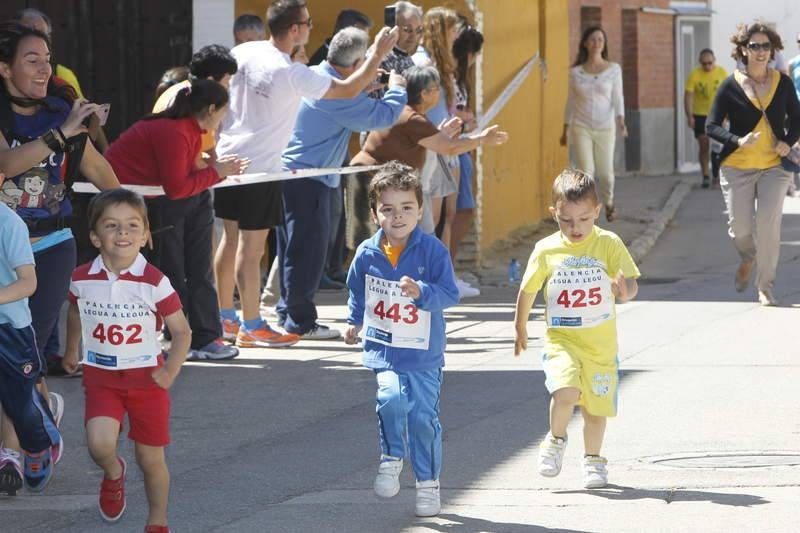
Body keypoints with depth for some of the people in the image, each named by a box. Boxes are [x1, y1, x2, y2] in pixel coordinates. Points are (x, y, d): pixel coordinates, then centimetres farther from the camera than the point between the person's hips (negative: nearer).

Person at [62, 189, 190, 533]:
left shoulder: (154, 282, -13)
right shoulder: (82, 280, -6)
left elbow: (181, 331, -4)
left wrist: (170, 372, -12)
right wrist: (71, 353, 26)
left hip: (146, 377, -1)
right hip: (100, 377, 1)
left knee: (151, 460, 6)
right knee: (100, 445, -21)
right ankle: (113, 473, 15)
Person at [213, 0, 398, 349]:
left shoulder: (241, 53, 0)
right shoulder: (292, 75, -18)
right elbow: (348, 90, -11)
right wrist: (378, 54, -2)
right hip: (260, 169, -7)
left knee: (230, 238, 16)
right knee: (251, 247, -2)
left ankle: (224, 314, 26)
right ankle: (251, 328, 2)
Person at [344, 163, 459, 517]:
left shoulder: (433, 250, -10)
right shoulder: (367, 254, -1)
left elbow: (449, 294, -13)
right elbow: (357, 289, 19)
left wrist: (421, 291, -29)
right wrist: (354, 321, 21)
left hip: (424, 354, -1)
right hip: (382, 349, 1)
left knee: (423, 417, 2)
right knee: (392, 398, -24)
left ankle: (428, 484, 19)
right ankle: (392, 458, 2)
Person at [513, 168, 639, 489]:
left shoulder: (609, 245, -6)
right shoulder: (546, 250, -3)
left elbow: (630, 283, -8)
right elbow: (528, 290, 10)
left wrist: (625, 291, -32)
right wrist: (520, 329, 18)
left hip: (600, 344, 1)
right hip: (561, 340, -1)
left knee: (596, 407, 9)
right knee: (565, 391, -23)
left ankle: (593, 459, 33)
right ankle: (556, 440, 5)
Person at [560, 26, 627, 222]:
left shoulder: (613, 69, -2)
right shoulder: (575, 72, 2)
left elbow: (617, 98, -6)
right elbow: (571, 102, 9)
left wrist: (621, 121, -22)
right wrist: (565, 130, 11)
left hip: (605, 129, 0)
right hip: (581, 128, 0)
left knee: (605, 174, 6)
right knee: (586, 172, -11)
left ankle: (608, 202, 37)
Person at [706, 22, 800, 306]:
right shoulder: (731, 86, -4)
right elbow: (712, 126, -1)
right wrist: (737, 141, -17)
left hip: (774, 166, 1)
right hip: (738, 167, -1)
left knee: (769, 225, -11)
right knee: (740, 228, -1)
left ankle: (765, 288, 3)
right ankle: (748, 258, 36)